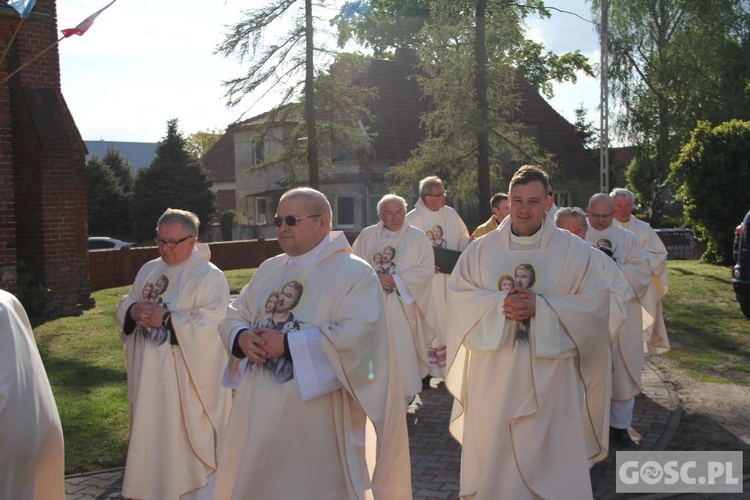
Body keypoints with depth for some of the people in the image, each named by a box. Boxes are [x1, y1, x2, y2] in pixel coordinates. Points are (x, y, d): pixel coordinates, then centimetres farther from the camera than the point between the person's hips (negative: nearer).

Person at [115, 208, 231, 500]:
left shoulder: (210, 276, -10)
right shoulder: (149, 270, 11)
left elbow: (212, 324, -21)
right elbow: (124, 306, 14)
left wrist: (166, 319, -23)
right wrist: (133, 310, -9)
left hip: (188, 377, -6)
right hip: (148, 373, 6)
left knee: (186, 440, 2)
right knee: (152, 435, 16)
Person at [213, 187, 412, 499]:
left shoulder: (354, 273, -10)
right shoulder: (269, 269, 12)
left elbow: (356, 336, -23)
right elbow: (234, 316, 13)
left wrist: (288, 344, -23)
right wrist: (242, 338, -11)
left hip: (318, 420, -6)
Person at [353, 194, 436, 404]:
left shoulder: (417, 237, 2)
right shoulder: (367, 236, 7)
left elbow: (426, 269, -5)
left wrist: (396, 280, -14)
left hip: (403, 306, -2)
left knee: (402, 351, -3)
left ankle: (403, 399, 8)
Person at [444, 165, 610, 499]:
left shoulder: (573, 250, 0)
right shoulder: (481, 249, 5)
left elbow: (595, 303, -4)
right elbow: (457, 295, 2)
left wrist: (541, 306, -17)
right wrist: (498, 304, -15)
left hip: (548, 373, -1)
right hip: (492, 373, 2)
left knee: (547, 453, 3)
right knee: (491, 450, 9)